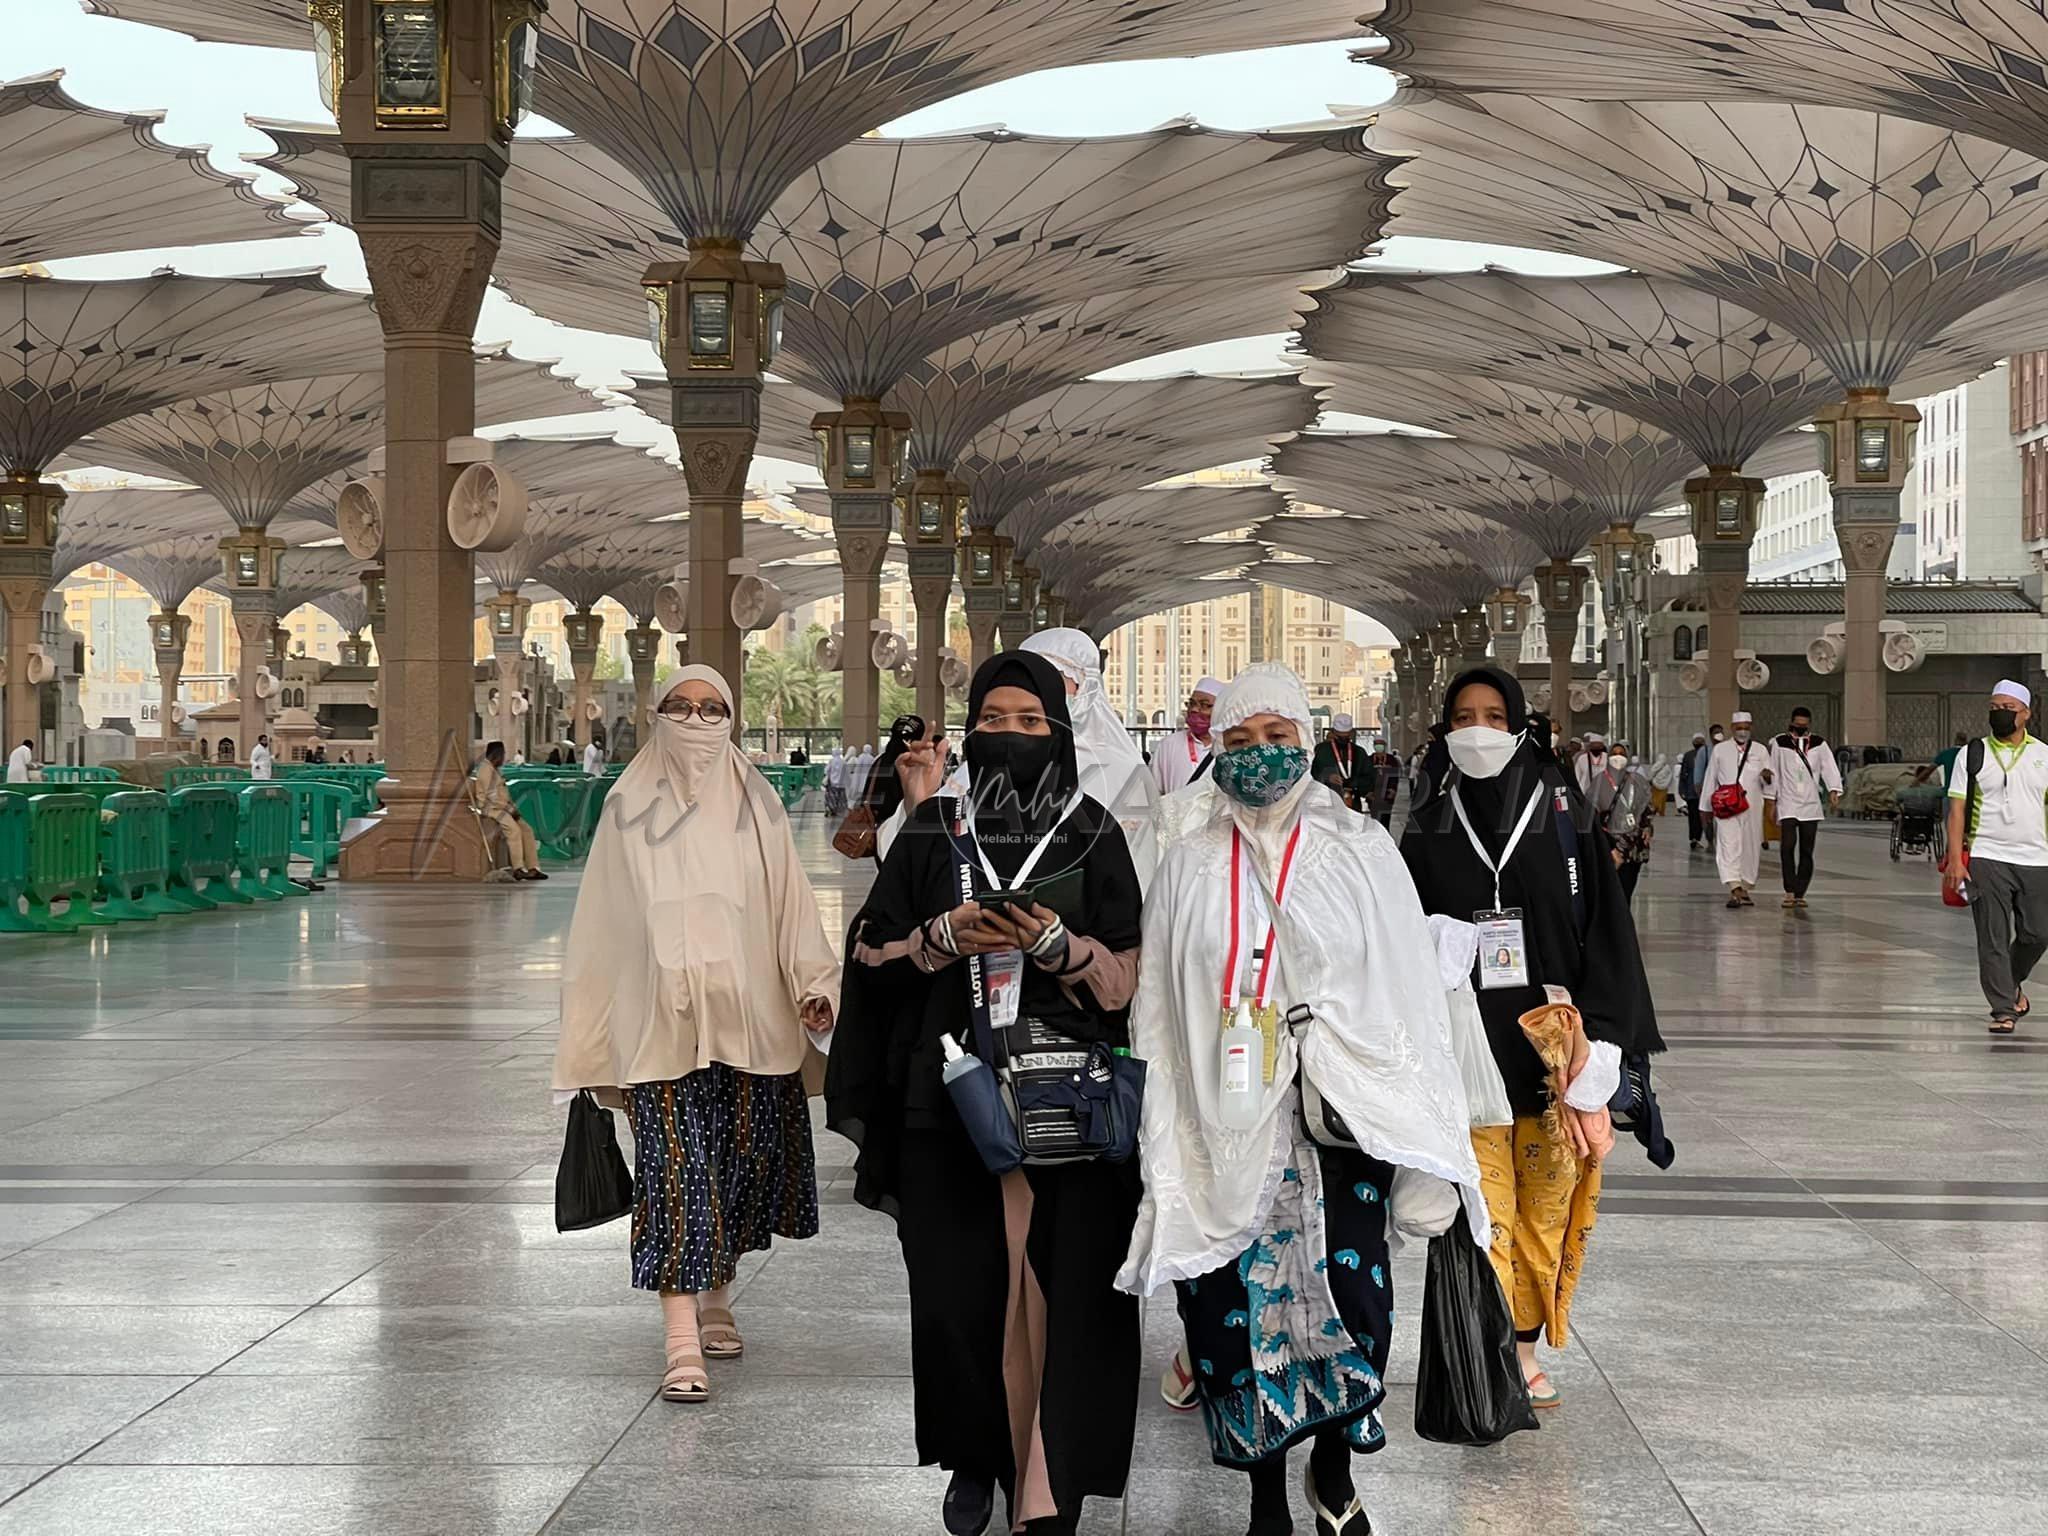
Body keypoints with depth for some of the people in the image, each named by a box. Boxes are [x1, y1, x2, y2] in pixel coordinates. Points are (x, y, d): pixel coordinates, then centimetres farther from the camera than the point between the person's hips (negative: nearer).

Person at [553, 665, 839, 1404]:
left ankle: (715, 1296, 30)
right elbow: (603, 921, 7)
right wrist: (589, 1033, 6)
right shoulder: (630, 807, 5)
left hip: (748, 1018, 2)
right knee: (675, 1168, -9)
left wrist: (813, 986, -8)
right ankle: (682, 1340, -12)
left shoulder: (755, 804, 7)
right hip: (662, 1022, -2)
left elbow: (791, 903, 5)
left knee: (743, 1159, 7)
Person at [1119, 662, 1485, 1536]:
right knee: (1238, 1310, 0)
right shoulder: (1189, 866, 9)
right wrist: (1161, 1150, 5)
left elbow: (1410, 995, 3)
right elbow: (1156, 1014, 10)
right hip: (1224, 1132, 1)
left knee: (1349, 1303, -12)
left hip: (1340, 1122, -1)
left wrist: (1423, 1146, -2)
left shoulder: (1360, 852, 6)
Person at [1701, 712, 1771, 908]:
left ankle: (1744, 890, 17)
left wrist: (1767, 778, -16)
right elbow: (1710, 779, 13)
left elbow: (1769, 783, 8)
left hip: (1752, 808, 2)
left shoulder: (1760, 751, 10)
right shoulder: (1720, 750, 9)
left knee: (1750, 848, 5)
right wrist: (1706, 806, 12)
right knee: (1729, 847, -14)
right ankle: (1734, 889, -24)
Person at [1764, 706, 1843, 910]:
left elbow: (1829, 768, -3)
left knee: (1806, 851, 4)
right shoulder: (1780, 744, 4)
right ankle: (1790, 891, -10)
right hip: (1787, 804, -2)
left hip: (1810, 805, 2)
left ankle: (1800, 893, 11)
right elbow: (1773, 772, 7)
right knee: (1787, 846, -16)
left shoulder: (1819, 744, 7)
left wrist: (1834, 790, -19)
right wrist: (1771, 800, 5)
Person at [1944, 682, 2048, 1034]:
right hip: (1986, 859, -2)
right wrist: (1955, 858, -8)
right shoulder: (1972, 755, 5)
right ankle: (2003, 1011, 1)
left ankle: (2012, 984, 32)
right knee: (1993, 938, -4)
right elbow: (1957, 809, 1)